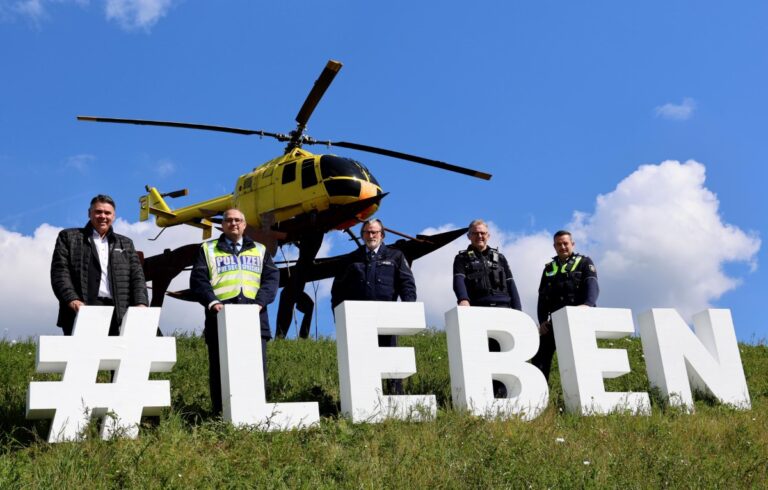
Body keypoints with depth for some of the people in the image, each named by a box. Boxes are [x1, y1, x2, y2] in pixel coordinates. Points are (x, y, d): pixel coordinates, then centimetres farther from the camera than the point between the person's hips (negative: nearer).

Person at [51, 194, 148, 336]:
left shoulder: (125, 244, 25)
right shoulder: (69, 237, 16)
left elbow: (137, 276, 16)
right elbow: (60, 272, 4)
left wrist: (141, 304, -2)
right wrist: (72, 300, -12)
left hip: (117, 313, 3)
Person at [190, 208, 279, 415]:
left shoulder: (259, 250, 21)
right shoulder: (208, 249, 16)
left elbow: (272, 278, 9)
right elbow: (198, 280, 5)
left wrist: (260, 302, -9)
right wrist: (212, 301, -13)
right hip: (221, 318, -1)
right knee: (220, 370, -2)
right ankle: (220, 417, 3)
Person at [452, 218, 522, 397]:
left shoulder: (499, 257, 21)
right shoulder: (462, 258, 12)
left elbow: (510, 284, 15)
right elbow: (459, 280, -7)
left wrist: (518, 310, 4)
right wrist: (463, 299, -28)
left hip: (502, 309, 2)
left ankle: (501, 395, -1)